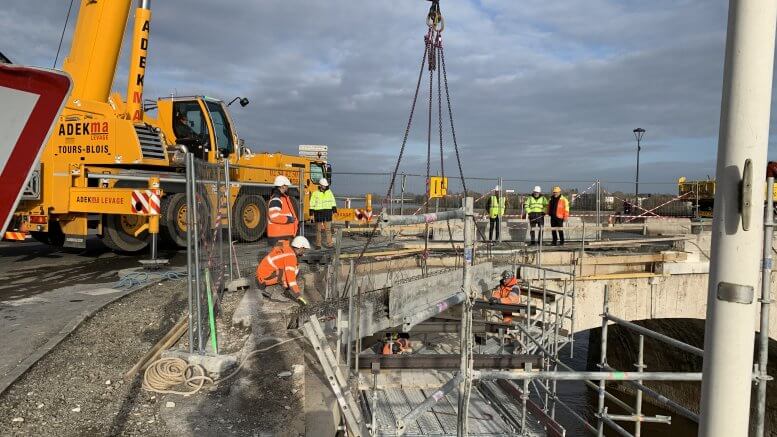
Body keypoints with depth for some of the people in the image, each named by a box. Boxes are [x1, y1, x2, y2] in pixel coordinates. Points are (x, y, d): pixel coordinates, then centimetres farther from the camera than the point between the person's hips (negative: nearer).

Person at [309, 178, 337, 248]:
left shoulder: (329, 192, 8)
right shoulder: (315, 193, -1)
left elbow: (333, 201, 14)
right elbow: (312, 203, 1)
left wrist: (334, 208, 7)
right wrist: (311, 211, -5)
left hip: (328, 212, 2)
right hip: (318, 212, -2)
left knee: (328, 229, 1)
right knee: (318, 229, 3)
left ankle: (329, 243, 5)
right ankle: (318, 244, 9)